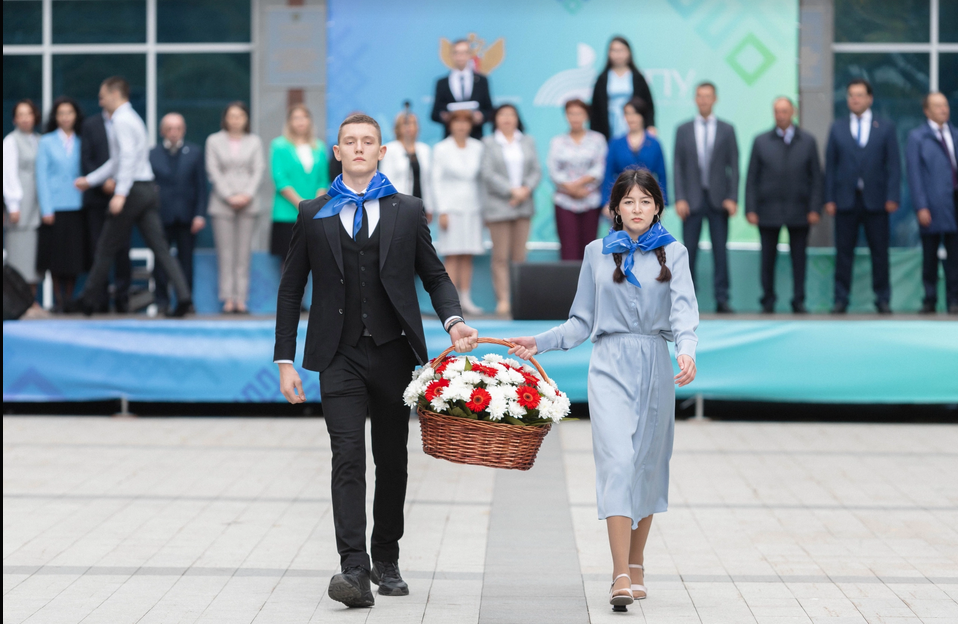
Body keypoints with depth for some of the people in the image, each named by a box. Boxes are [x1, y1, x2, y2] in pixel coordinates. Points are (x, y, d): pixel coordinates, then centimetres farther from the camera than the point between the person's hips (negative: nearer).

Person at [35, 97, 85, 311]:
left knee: (75, 254, 2)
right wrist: (46, 209, -6)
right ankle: (58, 299, 11)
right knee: (55, 253, 1)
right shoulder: (46, 142, 5)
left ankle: (69, 298, 13)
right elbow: (41, 176, 2)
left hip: (77, 205, 1)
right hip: (55, 207, -1)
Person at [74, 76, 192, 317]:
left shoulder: (122, 121, -9)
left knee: (106, 247, 4)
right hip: (148, 189, 9)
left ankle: (89, 300, 14)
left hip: (133, 189, -9)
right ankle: (183, 295, -15)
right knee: (160, 248, -1)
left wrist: (120, 193, -26)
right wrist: (90, 180, 31)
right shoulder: (131, 119, 22)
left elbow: (128, 157, -21)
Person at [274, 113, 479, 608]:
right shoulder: (313, 215, 8)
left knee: (392, 458, 9)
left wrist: (453, 320, -8)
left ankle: (386, 560, 23)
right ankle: (354, 569, -18)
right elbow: (291, 290, 9)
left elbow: (434, 275, 13)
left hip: (393, 352, 2)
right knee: (348, 459, -12)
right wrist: (285, 361, 3)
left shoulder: (407, 212, 9)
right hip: (341, 358, -1)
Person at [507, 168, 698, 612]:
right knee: (617, 462, -15)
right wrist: (539, 343, 0)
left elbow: (684, 310, -7)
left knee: (647, 465, 8)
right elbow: (582, 322, 14)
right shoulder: (597, 254, 10)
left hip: (655, 365, 1)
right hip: (610, 364, -1)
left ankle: (636, 565, 24)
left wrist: (687, 351, -26)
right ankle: (621, 577, -19)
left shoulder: (673, 253, 7)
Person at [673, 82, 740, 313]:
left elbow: (734, 166, 4)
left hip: (718, 199, 0)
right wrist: (679, 199, -6)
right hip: (692, 199, 0)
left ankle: (722, 300, 3)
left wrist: (732, 198, -6)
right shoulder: (683, 130, 7)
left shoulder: (727, 130, 6)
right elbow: (678, 167, 4)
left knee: (720, 251, 0)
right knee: (689, 250, -1)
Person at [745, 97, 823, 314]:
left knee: (799, 258, 2)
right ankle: (768, 301, 11)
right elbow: (752, 178, 5)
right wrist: (751, 209, -3)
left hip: (798, 212, 0)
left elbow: (816, 177, 6)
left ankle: (798, 301, 9)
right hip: (768, 211, 0)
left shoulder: (807, 141, 7)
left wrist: (815, 208, -2)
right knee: (768, 258, 2)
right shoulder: (761, 141, 7)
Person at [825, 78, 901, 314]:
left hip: (875, 200, -1)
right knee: (844, 252, 1)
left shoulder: (886, 127, 7)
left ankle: (883, 300, 10)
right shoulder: (837, 128, 10)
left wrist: (892, 197, -6)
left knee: (880, 252, 2)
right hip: (846, 200, 1)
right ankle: (841, 300, 5)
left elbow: (893, 165, 4)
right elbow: (830, 165, 7)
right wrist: (829, 199, -1)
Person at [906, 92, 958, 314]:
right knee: (930, 256, 4)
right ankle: (930, 300, 12)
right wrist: (921, 207, -11)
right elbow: (914, 174, -3)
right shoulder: (917, 137, 2)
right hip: (933, 206, -3)